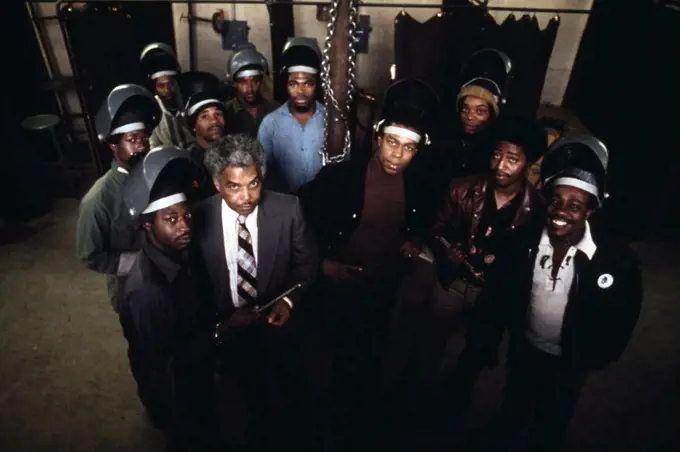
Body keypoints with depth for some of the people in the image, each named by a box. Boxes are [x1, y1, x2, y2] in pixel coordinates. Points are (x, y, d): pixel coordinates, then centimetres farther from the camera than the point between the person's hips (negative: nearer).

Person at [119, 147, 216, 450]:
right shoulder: (145, 290, -37)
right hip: (174, 388, -6)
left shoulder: (179, 250, -13)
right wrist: (221, 330, -26)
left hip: (197, 372, 7)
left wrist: (217, 324, -9)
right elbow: (162, 362, -29)